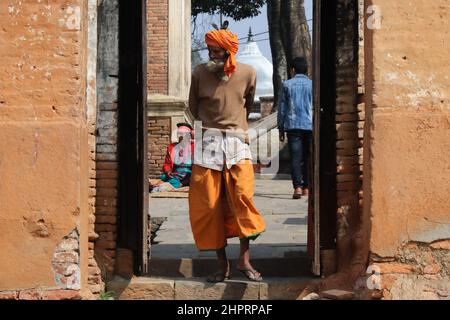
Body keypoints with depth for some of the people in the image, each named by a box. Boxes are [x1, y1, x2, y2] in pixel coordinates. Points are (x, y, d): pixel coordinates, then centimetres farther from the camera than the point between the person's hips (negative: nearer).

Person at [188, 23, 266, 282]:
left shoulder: (248, 73, 1)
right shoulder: (200, 73, -1)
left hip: (238, 143, 0)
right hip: (209, 143, 0)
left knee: (243, 196, -14)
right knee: (209, 204, -2)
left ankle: (245, 259, -5)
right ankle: (223, 265, 7)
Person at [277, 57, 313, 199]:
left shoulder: (287, 85, 3)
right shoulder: (313, 85, 6)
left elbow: (282, 108, 3)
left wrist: (281, 129, 9)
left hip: (293, 126, -1)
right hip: (310, 126, 2)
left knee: (295, 158, -4)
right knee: (308, 158, 11)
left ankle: (297, 187, -18)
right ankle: (306, 187, 15)